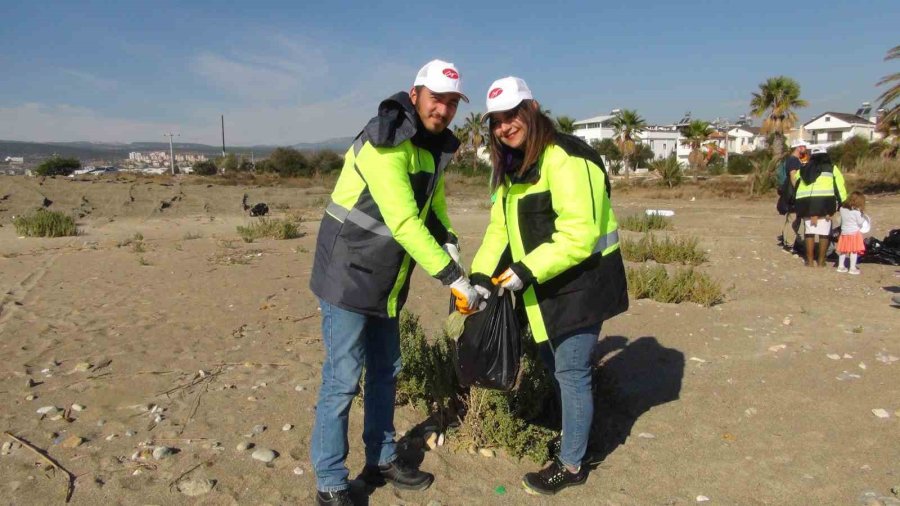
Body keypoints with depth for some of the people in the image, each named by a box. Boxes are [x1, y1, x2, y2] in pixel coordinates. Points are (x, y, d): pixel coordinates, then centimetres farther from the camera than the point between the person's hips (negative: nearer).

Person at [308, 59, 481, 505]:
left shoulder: (434, 146, 6)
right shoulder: (384, 143, -22)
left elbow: (431, 208, 18)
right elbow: (404, 222, -29)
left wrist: (448, 242, -1)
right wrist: (453, 277, -25)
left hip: (386, 281, 9)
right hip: (348, 277, -9)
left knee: (385, 371, 17)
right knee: (342, 380, -2)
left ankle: (381, 460, 34)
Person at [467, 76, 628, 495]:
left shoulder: (565, 160, -21)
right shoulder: (514, 167, 10)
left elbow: (580, 235, -27)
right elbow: (500, 227, 8)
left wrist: (528, 271, -27)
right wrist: (481, 275, -5)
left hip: (580, 284, -9)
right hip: (545, 288, 9)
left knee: (571, 371, 0)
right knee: (554, 364, 20)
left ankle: (571, 465, 18)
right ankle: (574, 438, 41)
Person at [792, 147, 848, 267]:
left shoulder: (803, 170, 23)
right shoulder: (832, 169, 14)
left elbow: (795, 184, 20)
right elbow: (840, 187, 8)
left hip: (805, 202, 3)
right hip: (824, 201, -2)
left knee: (809, 231, 12)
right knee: (824, 232, 7)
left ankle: (810, 260, 15)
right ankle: (821, 260, 12)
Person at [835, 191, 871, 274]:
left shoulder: (842, 209, 1)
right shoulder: (856, 211, -16)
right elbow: (860, 223, -8)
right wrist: (862, 215, 7)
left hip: (844, 232, 6)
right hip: (854, 233, -6)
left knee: (843, 250, 13)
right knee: (854, 251, 1)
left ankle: (841, 266, 20)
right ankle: (852, 268, 4)